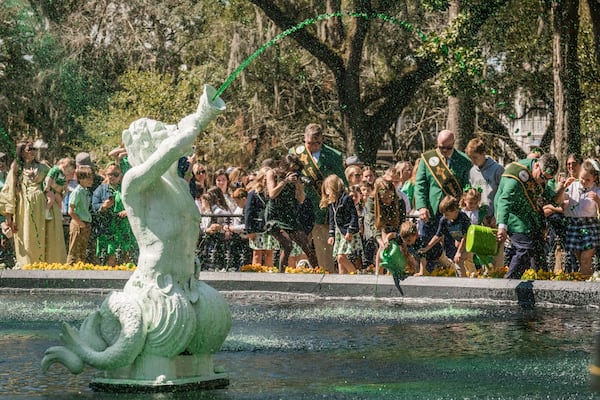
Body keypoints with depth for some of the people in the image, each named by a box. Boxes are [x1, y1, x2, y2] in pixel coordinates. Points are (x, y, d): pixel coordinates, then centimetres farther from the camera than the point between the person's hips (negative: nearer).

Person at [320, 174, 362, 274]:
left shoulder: (346, 198, -12)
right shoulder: (331, 202, 12)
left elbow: (354, 216, -13)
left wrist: (350, 231, -17)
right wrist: (331, 235, 12)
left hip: (348, 233, -8)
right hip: (338, 232, 8)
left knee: (342, 257, -17)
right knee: (339, 260, 4)